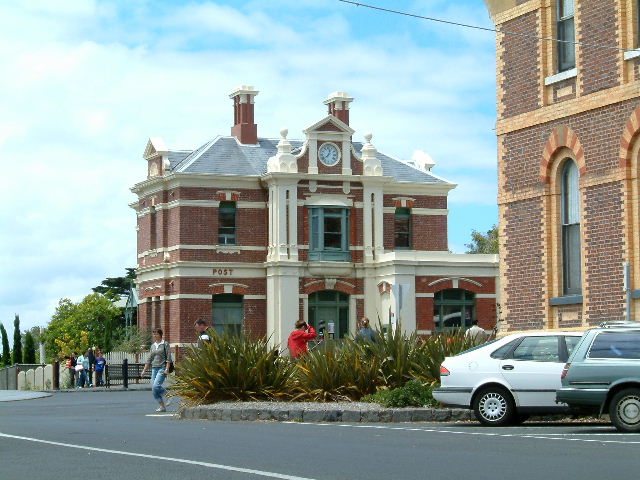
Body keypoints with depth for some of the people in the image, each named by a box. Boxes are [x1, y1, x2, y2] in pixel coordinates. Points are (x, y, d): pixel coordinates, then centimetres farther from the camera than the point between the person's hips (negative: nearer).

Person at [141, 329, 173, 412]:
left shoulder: (165, 344, -2)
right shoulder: (153, 346, 15)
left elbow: (168, 358, -8)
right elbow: (149, 359, 18)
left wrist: (167, 369, -18)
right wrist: (144, 370, 13)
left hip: (162, 368, -7)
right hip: (154, 368, 7)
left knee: (156, 386, -23)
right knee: (153, 388, -1)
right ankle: (162, 406, 6)